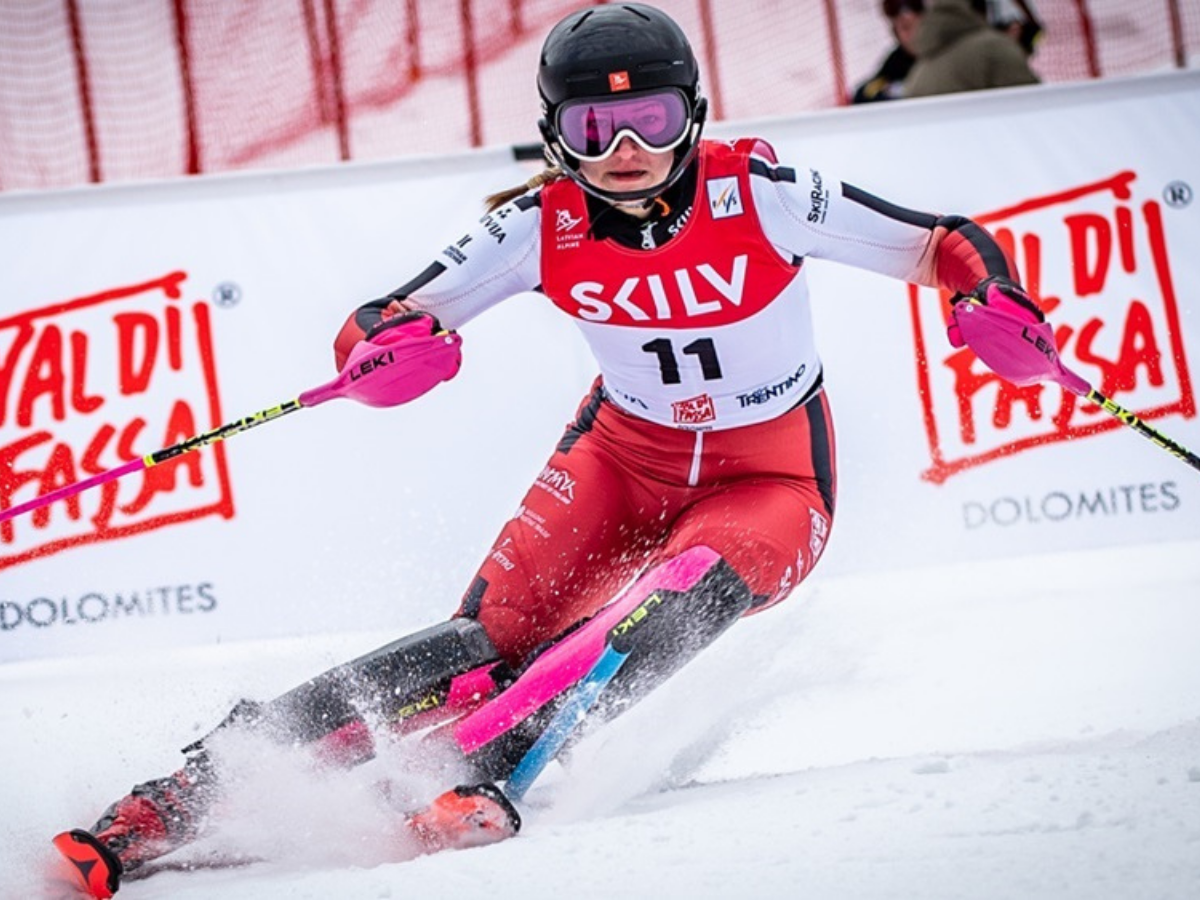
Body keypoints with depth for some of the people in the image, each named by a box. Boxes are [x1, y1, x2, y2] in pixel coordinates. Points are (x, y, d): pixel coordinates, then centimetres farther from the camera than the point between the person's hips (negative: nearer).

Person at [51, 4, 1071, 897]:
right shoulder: (541, 225, -13)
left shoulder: (756, 192, -20)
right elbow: (379, 326, -11)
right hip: (623, 454, 1)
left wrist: (992, 299, -37)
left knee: (674, 601, -33)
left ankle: (482, 779, -43)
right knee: (497, 634, -18)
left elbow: (944, 244, -15)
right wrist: (388, 345, -35)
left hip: (770, 483, -1)